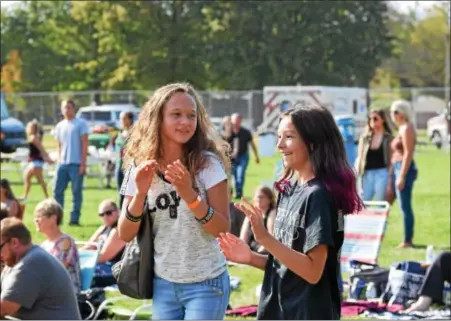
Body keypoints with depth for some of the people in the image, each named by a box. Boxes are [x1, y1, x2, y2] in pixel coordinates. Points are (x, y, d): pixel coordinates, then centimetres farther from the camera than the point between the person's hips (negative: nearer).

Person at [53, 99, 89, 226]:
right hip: (62, 164, 5)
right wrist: (59, 162, 9)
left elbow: (84, 144, -5)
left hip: (76, 164, -5)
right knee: (57, 191, 2)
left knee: (76, 192, -1)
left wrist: (83, 164, -11)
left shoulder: (80, 124, -1)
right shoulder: (59, 126, 14)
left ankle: (74, 219, 2)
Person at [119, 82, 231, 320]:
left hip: (206, 284, -3)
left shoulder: (207, 164, -10)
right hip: (162, 284, 3)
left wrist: (189, 195, -28)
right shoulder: (139, 168, -2)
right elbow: (125, 235, -3)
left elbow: (223, 229, -13)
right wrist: (140, 193, -20)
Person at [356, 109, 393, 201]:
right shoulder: (365, 138, 10)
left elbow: (391, 161, -1)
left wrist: (390, 182, -7)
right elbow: (360, 159, 11)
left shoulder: (388, 138, 0)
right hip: (367, 175, 4)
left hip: (382, 174, -4)